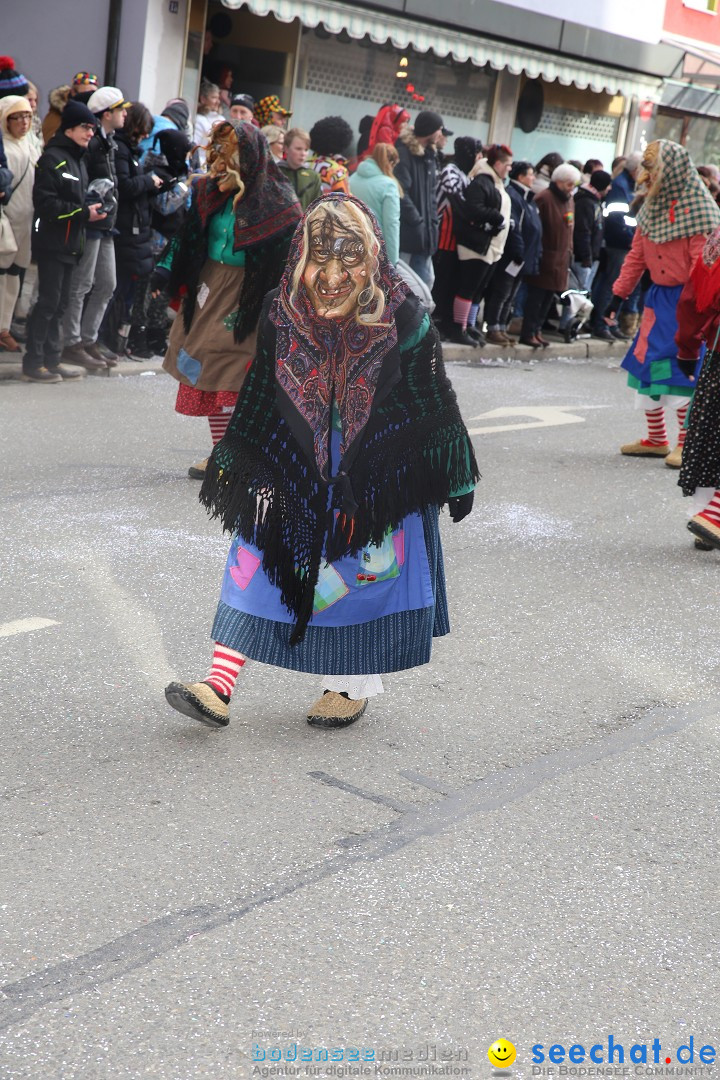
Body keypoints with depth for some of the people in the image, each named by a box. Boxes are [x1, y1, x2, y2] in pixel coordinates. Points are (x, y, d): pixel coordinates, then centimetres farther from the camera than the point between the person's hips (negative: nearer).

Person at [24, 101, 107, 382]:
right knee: (48, 301, -8)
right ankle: (33, 363, -3)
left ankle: (51, 360, 16)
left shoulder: (78, 160, 18)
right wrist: (83, 212, -19)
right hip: (51, 242, -9)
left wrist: (91, 210, 8)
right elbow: (46, 203, -19)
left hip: (70, 243, 9)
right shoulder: (53, 158, -12)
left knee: (60, 302, 11)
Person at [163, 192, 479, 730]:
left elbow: (437, 406, -7)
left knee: (361, 567, 6)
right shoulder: (282, 317, -8)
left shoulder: (404, 323, -17)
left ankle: (353, 686, 27)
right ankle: (220, 685, 1)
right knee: (257, 555, -1)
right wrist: (235, 464, 12)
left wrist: (456, 479, -1)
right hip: (295, 469, 3)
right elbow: (258, 398, 6)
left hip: (379, 476, -3)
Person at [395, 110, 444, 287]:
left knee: (426, 279, 9)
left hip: (424, 232, 9)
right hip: (405, 232, -8)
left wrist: (433, 222, 5)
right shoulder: (403, 153, -11)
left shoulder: (429, 155, 15)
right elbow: (400, 194, -18)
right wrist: (417, 222, -16)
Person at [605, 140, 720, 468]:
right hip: (659, 296, 8)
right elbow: (637, 255, 13)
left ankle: (686, 443, 4)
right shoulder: (652, 207, 7)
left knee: (682, 369, -7)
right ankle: (656, 440, 19)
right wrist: (618, 295, 9)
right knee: (645, 364, 8)